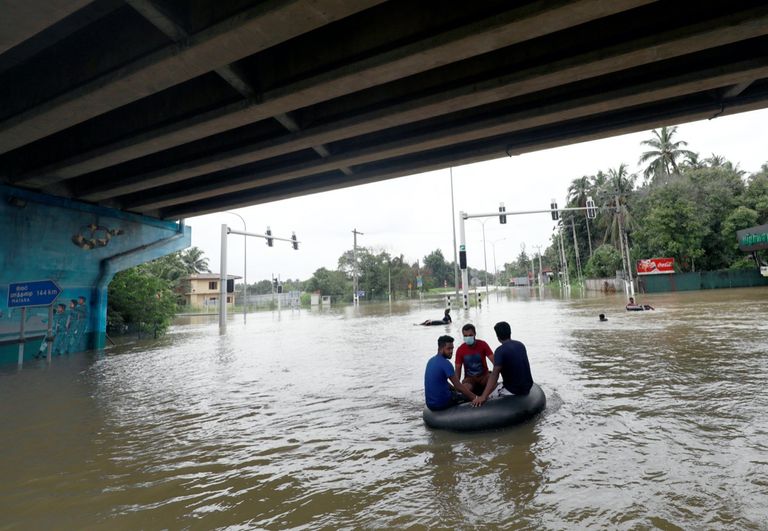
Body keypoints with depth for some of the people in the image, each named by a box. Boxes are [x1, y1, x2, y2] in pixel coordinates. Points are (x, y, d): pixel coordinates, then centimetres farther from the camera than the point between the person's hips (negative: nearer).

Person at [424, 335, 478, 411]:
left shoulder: (431, 361, 7)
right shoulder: (445, 363, -19)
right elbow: (458, 386, -20)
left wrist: (454, 388, 20)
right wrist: (475, 397, -15)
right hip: (441, 403, -8)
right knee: (469, 397, 11)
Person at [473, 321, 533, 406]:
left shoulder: (500, 351, -19)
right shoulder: (521, 345, 3)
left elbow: (495, 374, -30)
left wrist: (483, 396, -37)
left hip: (513, 391, -7)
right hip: (527, 387, 8)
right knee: (498, 385, 29)